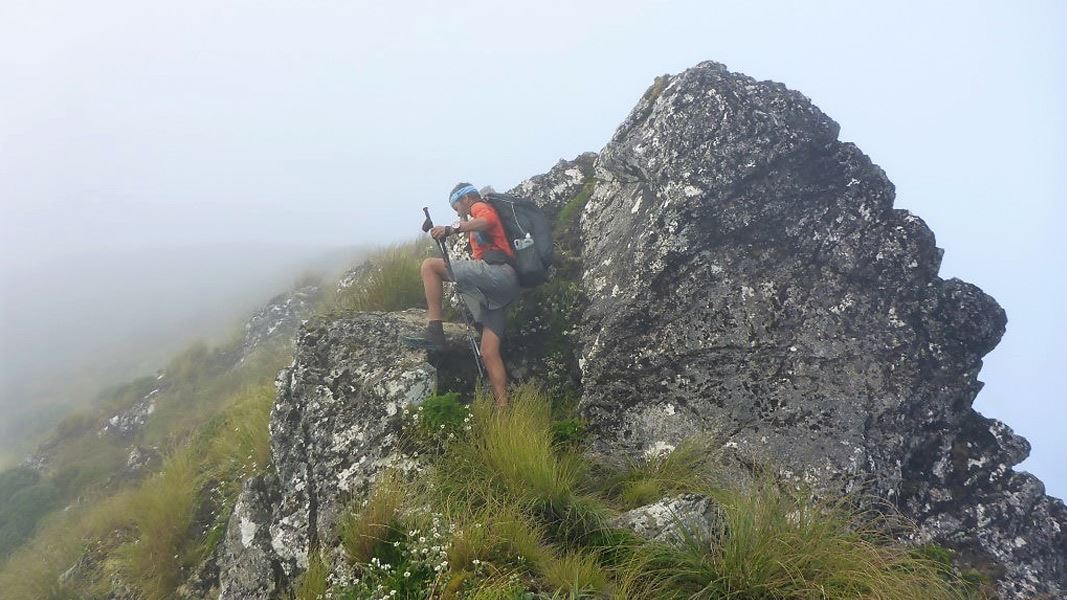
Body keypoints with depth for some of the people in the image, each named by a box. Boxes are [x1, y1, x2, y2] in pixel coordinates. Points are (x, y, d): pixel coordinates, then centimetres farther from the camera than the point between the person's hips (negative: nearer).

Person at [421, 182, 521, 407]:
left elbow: (487, 221, -15)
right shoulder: (479, 218, 39)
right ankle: (503, 407, -4)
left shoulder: (480, 207, 11)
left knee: (430, 265, -12)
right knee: (489, 353, 2)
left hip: (497, 271, -9)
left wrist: (451, 229, -26)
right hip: (498, 291, 9)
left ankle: (435, 331, -20)